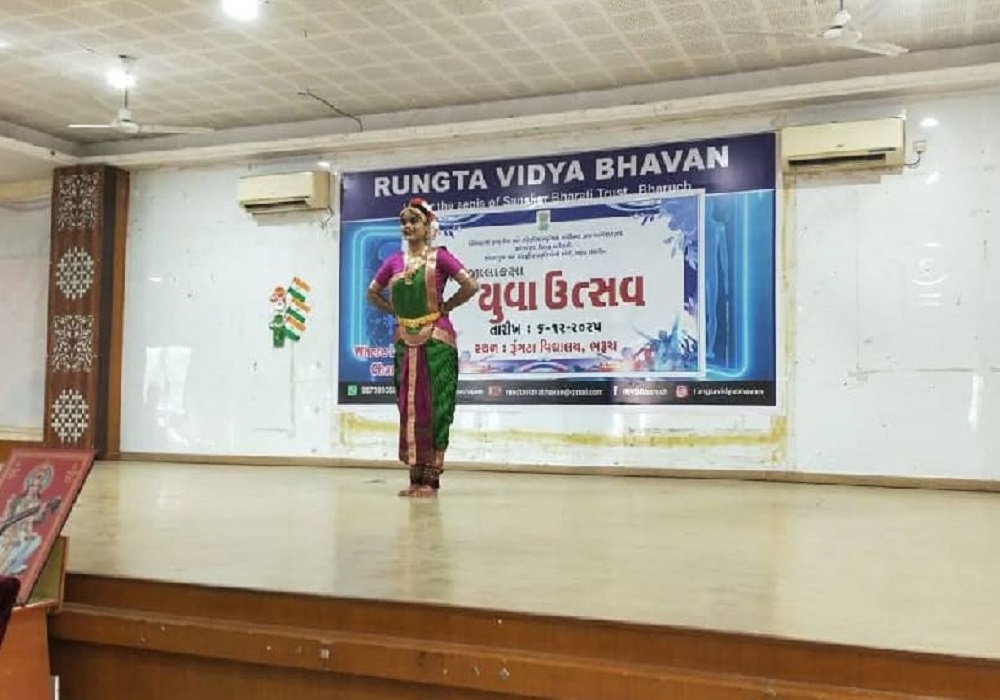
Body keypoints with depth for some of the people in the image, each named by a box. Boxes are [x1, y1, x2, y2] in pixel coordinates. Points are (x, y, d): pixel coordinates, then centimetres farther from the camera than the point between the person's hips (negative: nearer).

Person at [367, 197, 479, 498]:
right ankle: (415, 477, 12)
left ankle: (431, 478, 0)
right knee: (409, 406, 5)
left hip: (436, 339, -5)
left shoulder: (439, 256, -3)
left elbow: (471, 286, -11)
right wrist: (396, 312, 10)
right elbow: (372, 293, 21)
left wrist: (444, 307, -3)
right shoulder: (394, 260, 10)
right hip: (405, 341, 5)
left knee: (434, 406, -4)